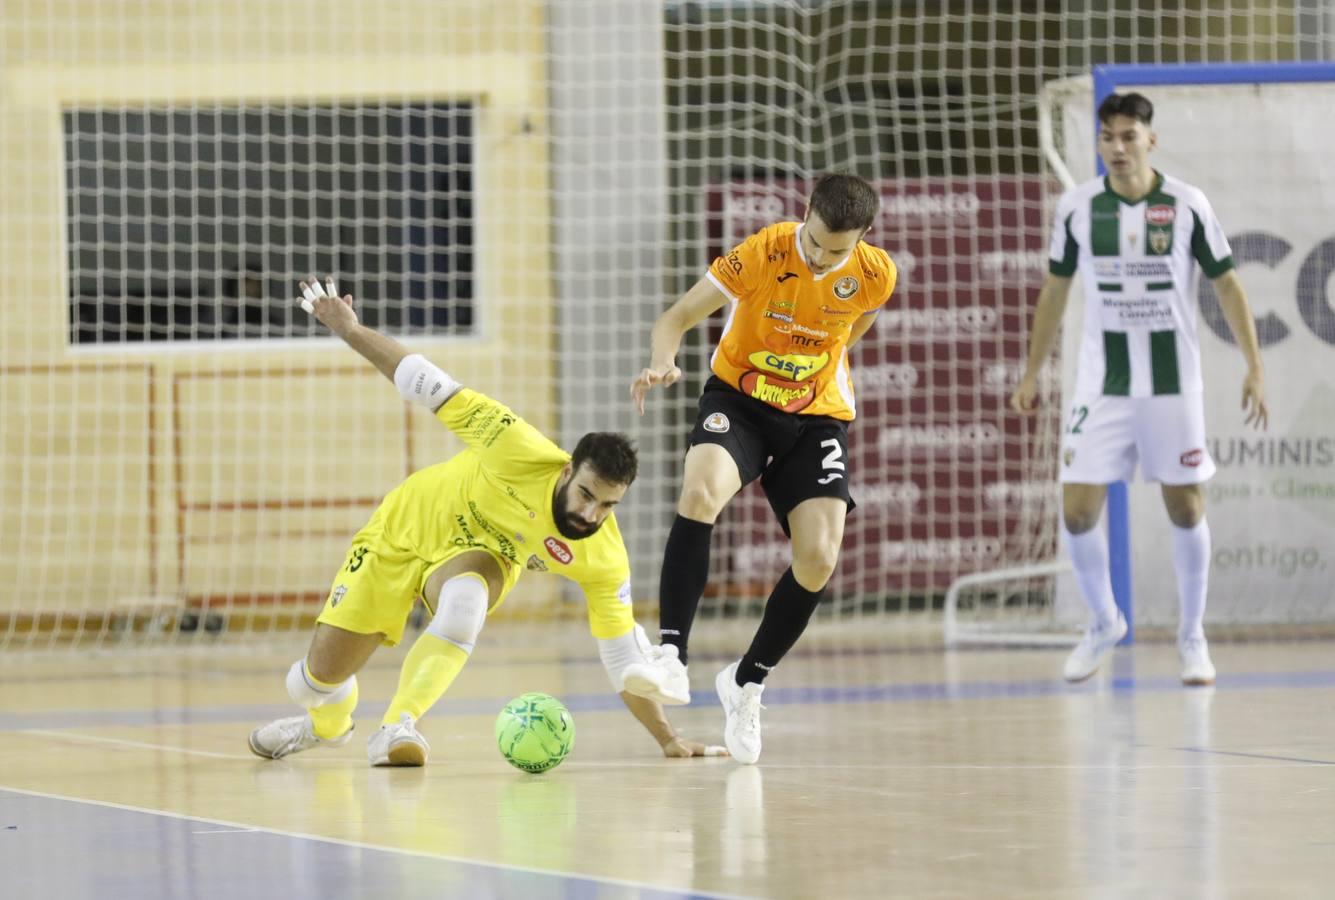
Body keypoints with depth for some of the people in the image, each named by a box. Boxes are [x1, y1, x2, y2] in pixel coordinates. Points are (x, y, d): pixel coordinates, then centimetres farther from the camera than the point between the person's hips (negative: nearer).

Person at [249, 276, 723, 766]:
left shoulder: (604, 560, -26)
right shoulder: (523, 455, -36)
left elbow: (626, 661, -15)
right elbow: (437, 390, -28)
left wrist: (668, 739, -19)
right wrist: (351, 330, -23)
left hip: (478, 557, 1)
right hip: (406, 525, -1)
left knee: (464, 599, -40)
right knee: (320, 677, 4)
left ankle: (397, 728, -32)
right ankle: (329, 723, 41)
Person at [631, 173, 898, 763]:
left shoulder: (876, 275, -13)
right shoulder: (763, 253, -22)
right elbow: (678, 317, -21)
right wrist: (662, 362, -41)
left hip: (817, 417, 2)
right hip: (738, 399, -2)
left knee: (818, 559, -13)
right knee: (700, 493, -34)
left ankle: (746, 682, 11)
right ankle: (671, 651, -32)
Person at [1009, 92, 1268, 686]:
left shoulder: (1187, 206, -6)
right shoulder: (1077, 208, -2)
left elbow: (1226, 285, 1)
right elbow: (1055, 290, 10)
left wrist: (1254, 368, -4)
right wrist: (1032, 373, 10)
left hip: (1173, 385, -1)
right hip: (1101, 386, 1)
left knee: (1185, 508, 3)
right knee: (1077, 511, -5)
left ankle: (1192, 637, 19)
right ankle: (1104, 624, 19)